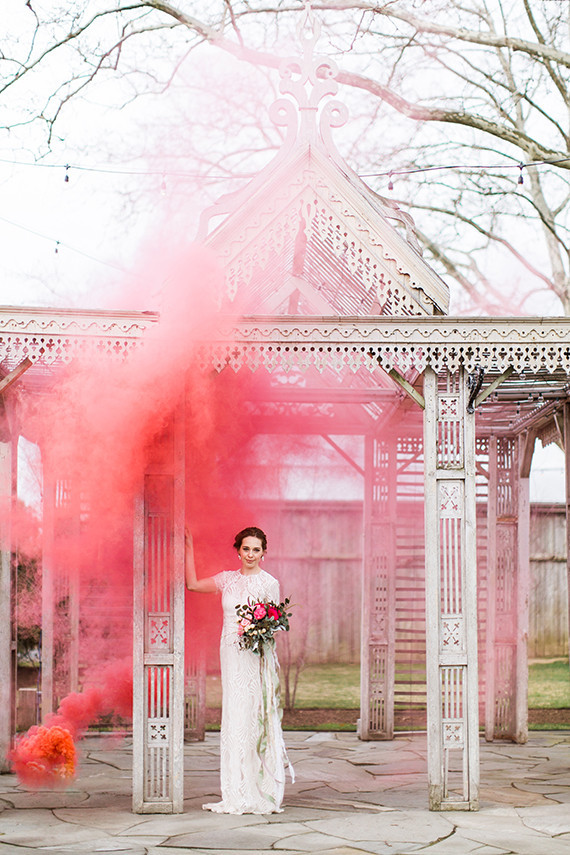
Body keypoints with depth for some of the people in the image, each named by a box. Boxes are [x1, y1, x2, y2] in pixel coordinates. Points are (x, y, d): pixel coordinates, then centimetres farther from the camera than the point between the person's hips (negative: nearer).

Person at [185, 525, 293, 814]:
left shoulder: (269, 583, -1)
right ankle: (239, 794, 8)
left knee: (252, 719, -7)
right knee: (234, 718, 4)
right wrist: (189, 549, 16)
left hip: (255, 657, -5)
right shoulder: (227, 579, 12)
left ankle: (260, 793, -2)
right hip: (231, 654, 5)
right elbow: (193, 584, 18)